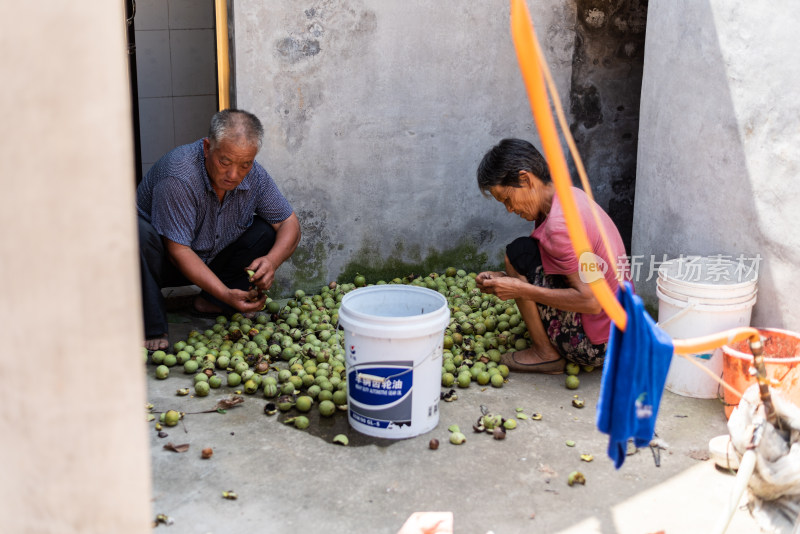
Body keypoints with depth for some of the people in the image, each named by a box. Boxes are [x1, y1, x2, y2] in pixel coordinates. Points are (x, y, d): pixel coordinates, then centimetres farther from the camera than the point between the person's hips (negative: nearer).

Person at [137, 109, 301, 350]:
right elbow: (178, 251, -30)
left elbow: (290, 224, -7)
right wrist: (226, 294, -38)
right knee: (139, 233, -36)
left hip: (212, 260, 5)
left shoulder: (255, 176, -15)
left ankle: (211, 303, -4)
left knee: (267, 231, -13)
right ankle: (152, 330, -23)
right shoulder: (178, 176, -33)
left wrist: (272, 261, -29)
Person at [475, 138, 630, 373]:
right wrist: (504, 278, 3)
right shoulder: (570, 195, 4)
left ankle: (545, 353, -2)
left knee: (519, 253, -11)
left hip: (596, 345, -10)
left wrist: (522, 290, -22)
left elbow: (591, 301, -27)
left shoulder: (559, 222, -25)